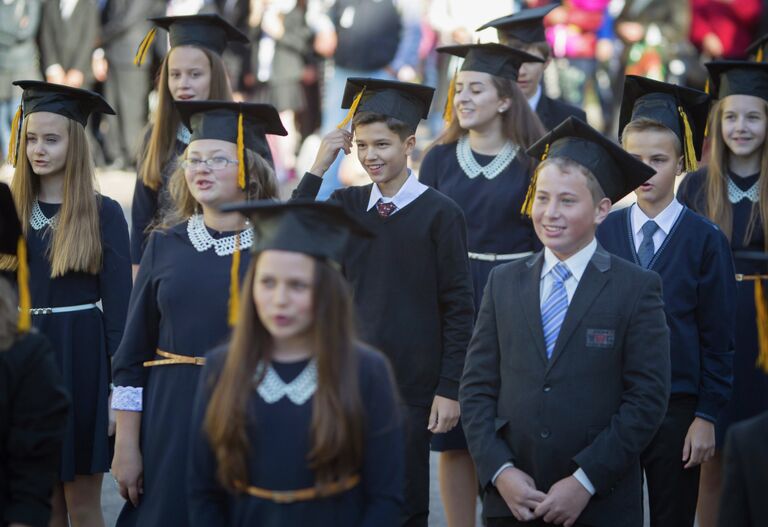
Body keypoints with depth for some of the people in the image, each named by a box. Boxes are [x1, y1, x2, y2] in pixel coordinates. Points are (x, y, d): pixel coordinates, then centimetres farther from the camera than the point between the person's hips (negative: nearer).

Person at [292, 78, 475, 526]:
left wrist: (449, 388, -10)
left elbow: (458, 308, -6)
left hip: (412, 387, -4)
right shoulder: (346, 205, 5)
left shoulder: (440, 214, -6)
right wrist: (319, 167, -11)